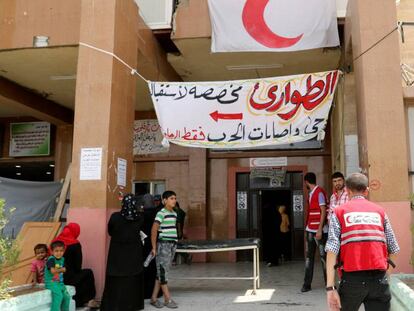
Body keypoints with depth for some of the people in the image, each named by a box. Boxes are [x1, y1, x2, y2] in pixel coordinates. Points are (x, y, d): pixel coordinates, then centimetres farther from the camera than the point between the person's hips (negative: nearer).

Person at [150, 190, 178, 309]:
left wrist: (174, 243, 10)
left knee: (162, 272, 10)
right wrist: (154, 247, -13)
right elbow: (154, 230, -14)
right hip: (163, 244, -8)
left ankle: (154, 298, 17)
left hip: (173, 244, 8)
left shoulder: (174, 214, 11)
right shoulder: (161, 213, -11)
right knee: (163, 271, -1)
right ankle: (168, 299, 5)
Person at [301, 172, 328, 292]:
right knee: (309, 257, 7)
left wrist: (320, 230, -19)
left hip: (319, 231, -8)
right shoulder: (311, 193, 14)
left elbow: (323, 212, -15)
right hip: (310, 230, 8)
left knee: (323, 256, 2)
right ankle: (307, 284, 10)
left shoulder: (320, 192, -11)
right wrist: (307, 226, 15)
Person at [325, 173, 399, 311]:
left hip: (352, 278, -1)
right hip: (379, 279, 2)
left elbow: (332, 250, -6)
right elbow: (393, 249, 10)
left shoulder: (340, 212, 5)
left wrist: (330, 288, -8)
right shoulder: (379, 211, 12)